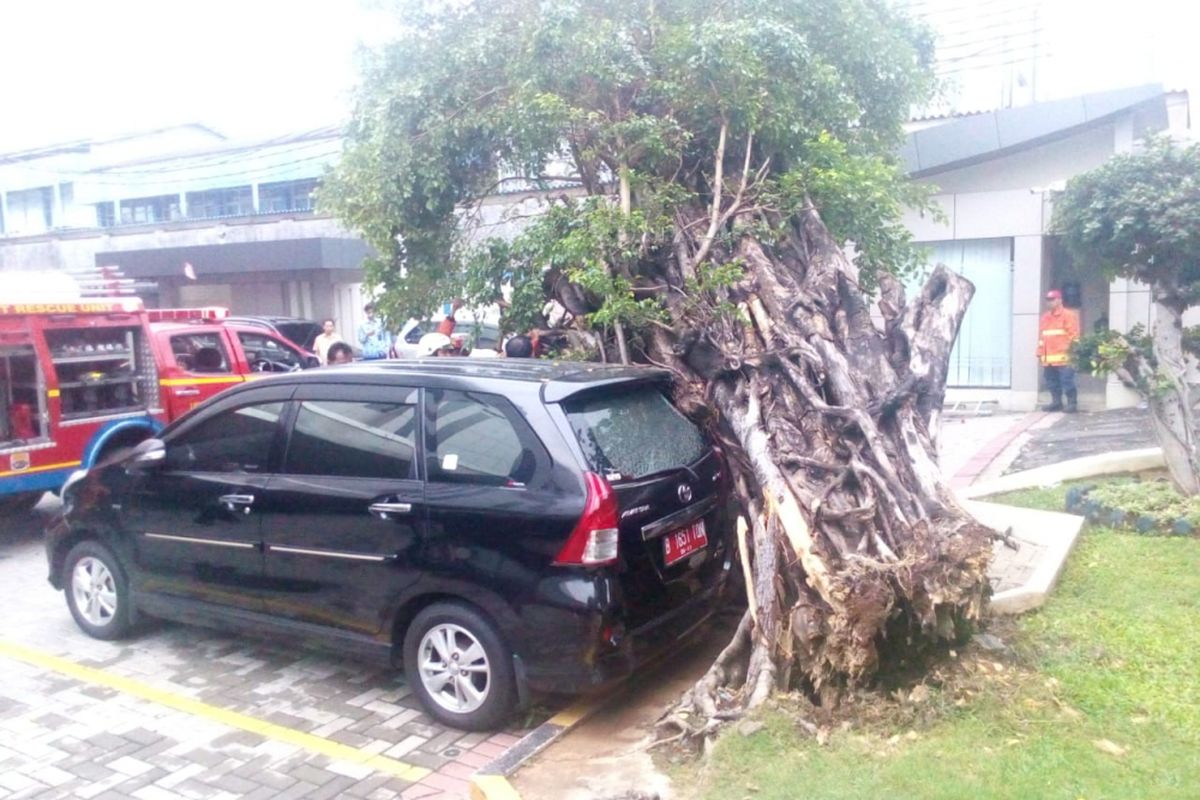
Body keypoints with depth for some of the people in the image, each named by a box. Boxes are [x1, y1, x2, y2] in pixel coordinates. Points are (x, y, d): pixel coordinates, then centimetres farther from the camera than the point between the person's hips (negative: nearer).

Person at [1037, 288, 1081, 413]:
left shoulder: (1069, 315, -2)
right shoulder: (1045, 317, 20)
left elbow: (1073, 334, -8)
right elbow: (1041, 336, 20)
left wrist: (1069, 350, -15)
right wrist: (1040, 353, 15)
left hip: (1063, 357, -7)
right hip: (1048, 358, 7)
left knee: (1067, 381, -7)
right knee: (1052, 382, 11)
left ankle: (1072, 403, 0)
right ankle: (1056, 402, 19)